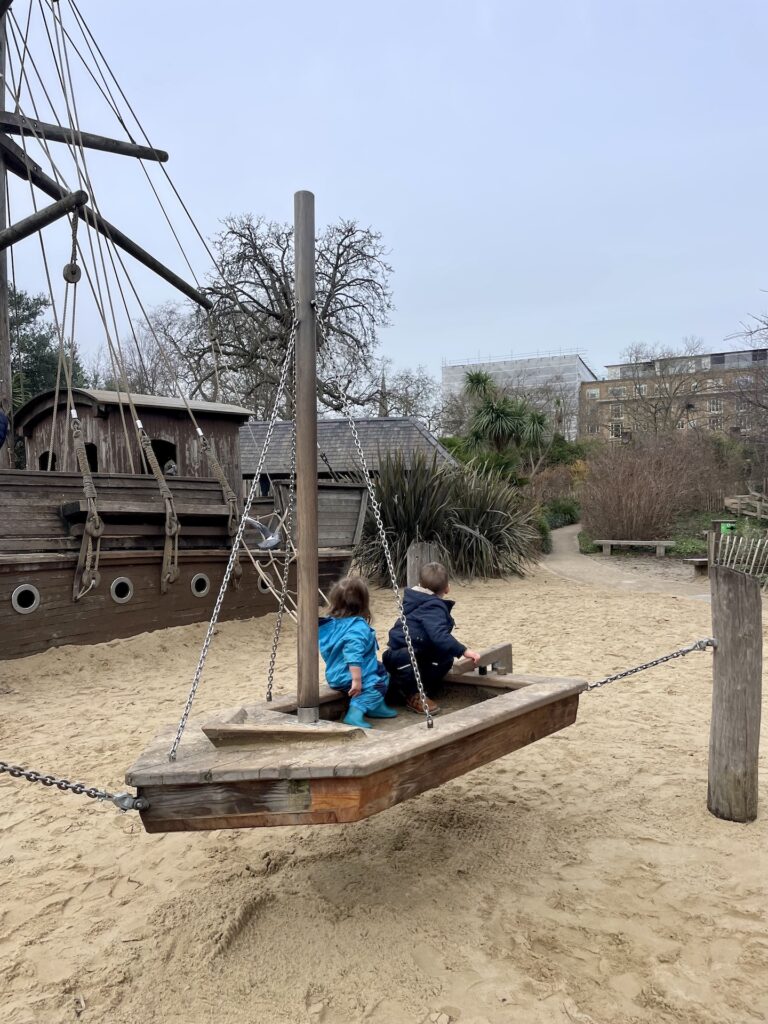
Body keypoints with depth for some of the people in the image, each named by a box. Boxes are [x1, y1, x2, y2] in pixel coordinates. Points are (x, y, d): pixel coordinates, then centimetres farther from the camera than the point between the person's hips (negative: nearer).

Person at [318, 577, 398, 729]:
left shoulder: (331, 624, 4)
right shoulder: (358, 628, -22)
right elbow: (353, 656, -31)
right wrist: (356, 680, -28)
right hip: (347, 677, -9)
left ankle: (376, 706, 16)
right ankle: (355, 712, -25)